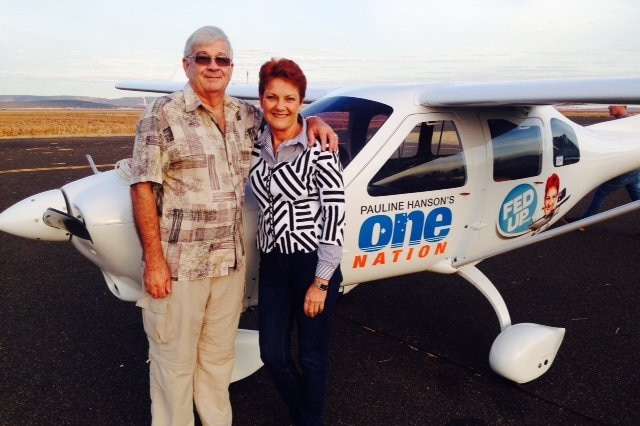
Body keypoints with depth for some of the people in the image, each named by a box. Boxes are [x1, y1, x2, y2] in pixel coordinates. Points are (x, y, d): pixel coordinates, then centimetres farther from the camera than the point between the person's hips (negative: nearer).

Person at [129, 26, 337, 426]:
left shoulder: (245, 114, 8)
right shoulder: (164, 114, -7)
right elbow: (143, 187, -10)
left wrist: (313, 121, 3)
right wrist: (153, 259, -14)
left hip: (231, 261, 5)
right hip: (179, 262, -5)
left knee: (219, 355, 19)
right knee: (175, 359, 8)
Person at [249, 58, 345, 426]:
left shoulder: (318, 148, -13)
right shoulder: (256, 145, 2)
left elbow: (335, 213, -14)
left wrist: (320, 282, -15)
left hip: (313, 262, -5)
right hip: (272, 263, 5)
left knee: (312, 356, 10)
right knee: (273, 354, 12)